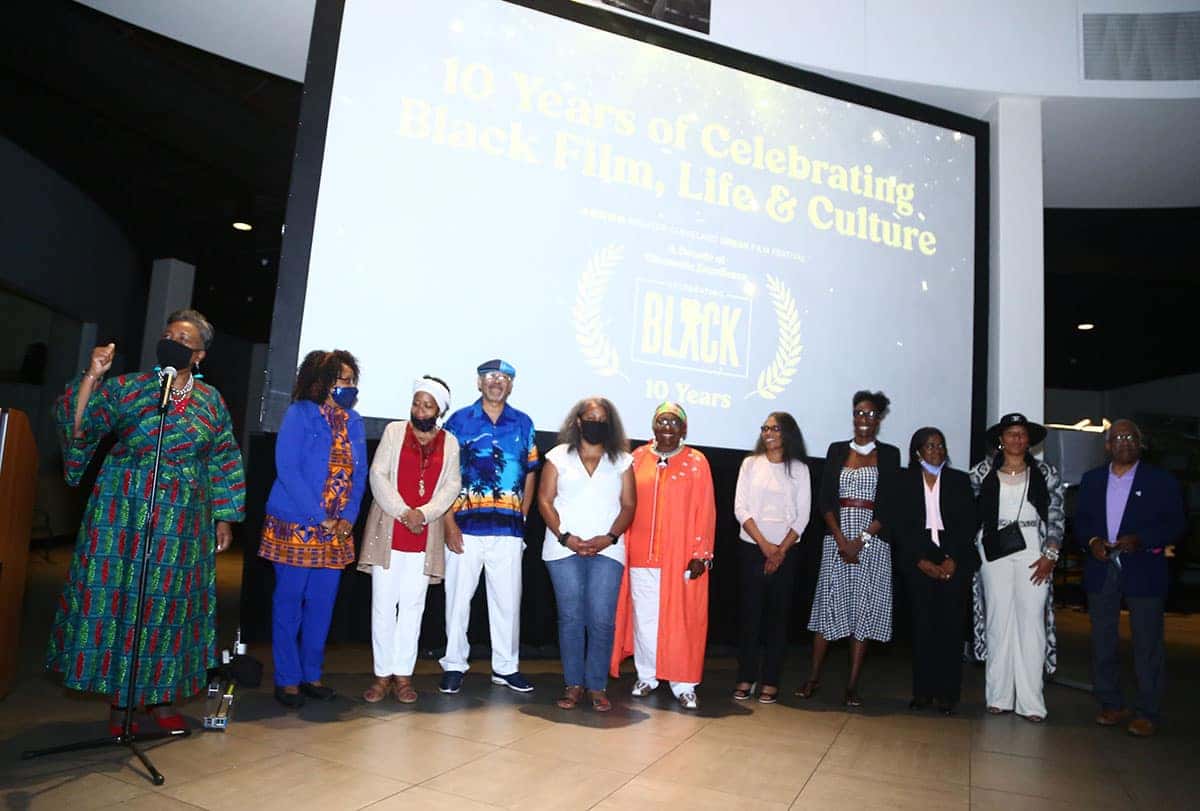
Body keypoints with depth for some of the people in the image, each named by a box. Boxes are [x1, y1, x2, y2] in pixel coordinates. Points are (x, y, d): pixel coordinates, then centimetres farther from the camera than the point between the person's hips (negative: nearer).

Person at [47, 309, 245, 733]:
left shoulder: (211, 401, 6)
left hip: (183, 522, 2)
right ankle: (119, 699, 18)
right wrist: (91, 377, -22)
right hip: (123, 513, -1)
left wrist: (224, 517, 8)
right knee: (116, 597, 2)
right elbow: (79, 425, -9)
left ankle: (162, 696, 22)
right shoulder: (127, 387, 0)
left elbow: (223, 462, 10)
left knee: (171, 602, 7)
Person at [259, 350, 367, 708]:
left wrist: (348, 517, -5)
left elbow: (359, 473, 8)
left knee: (322, 603, 10)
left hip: (337, 530, 5)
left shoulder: (353, 421, 9)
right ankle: (287, 678, 15)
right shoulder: (299, 414, -7)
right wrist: (319, 517, -15)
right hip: (295, 526, -5)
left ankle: (312, 675, 23)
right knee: (289, 601, 4)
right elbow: (288, 470, -14)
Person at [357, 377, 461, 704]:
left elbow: (452, 485, 2)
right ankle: (382, 674, 13)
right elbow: (378, 474, -2)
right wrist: (403, 512, -11)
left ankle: (403, 675, 14)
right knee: (383, 604, 3)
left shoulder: (449, 442, 7)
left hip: (425, 536, 1)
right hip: (388, 531, 0)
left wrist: (424, 513, -13)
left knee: (413, 605, 5)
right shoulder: (394, 431, 5)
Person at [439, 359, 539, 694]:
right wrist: (449, 524, -8)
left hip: (508, 529, 2)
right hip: (465, 526, -2)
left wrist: (522, 518, 6)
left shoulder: (523, 424, 10)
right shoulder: (459, 421, 3)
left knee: (508, 600, 8)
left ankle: (506, 666, 22)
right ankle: (454, 665, 21)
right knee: (458, 598, 6)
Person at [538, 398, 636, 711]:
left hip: (607, 550, 0)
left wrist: (609, 537, -9)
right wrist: (565, 537, -10)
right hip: (564, 549, 0)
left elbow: (628, 505, 7)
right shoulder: (559, 456, 7)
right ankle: (573, 684, 13)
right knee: (570, 618, 2)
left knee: (601, 620, -4)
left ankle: (597, 686, 8)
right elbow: (545, 500, 2)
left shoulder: (622, 460, 10)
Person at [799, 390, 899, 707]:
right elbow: (825, 499, 3)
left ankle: (853, 685, 8)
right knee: (829, 602, 2)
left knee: (864, 609, 1)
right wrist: (841, 540, -9)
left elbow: (889, 504, -1)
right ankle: (814, 676, 14)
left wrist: (861, 540, -10)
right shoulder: (837, 450, 9)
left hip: (872, 540, -1)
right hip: (837, 536, 1)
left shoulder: (889, 454, 6)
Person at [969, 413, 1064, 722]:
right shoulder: (983, 472, 6)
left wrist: (1049, 555, -4)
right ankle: (999, 696, 10)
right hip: (995, 553, 0)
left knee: (1032, 622, -2)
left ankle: (1030, 701, 4)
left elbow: (1057, 517, 5)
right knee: (998, 620, 3)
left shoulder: (1046, 473, 7)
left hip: (1033, 553, 0)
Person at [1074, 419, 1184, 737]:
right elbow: (1080, 520, 10)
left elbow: (1175, 524, -4)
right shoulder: (1091, 479, 11)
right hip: (1101, 571, 4)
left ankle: (1147, 713, 11)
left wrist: (1140, 539, -18)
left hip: (1143, 571, -3)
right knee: (1102, 642, 9)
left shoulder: (1161, 481, 1)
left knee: (1148, 645, 2)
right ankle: (1111, 705, 21)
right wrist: (1092, 541, -9)